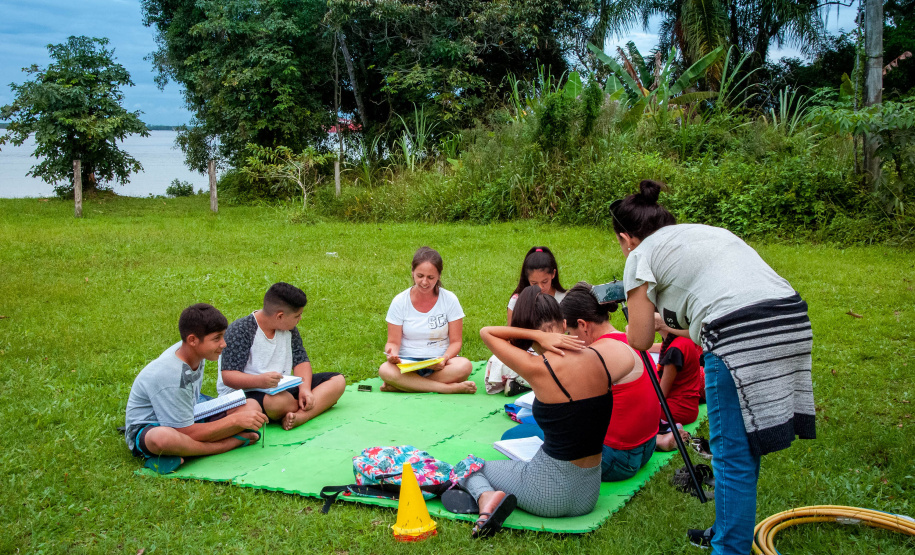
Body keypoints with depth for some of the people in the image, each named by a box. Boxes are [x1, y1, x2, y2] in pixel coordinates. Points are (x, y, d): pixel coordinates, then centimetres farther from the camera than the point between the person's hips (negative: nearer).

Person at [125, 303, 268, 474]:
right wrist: (235, 420, -23)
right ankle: (235, 441, -24)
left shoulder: (193, 352, -7)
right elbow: (186, 433, -26)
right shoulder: (168, 375, -31)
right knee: (164, 438, -46)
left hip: (186, 419, 8)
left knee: (251, 408, -8)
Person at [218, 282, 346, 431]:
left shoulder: (288, 329, 8)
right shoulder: (240, 331, -15)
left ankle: (300, 416, -31)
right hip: (247, 394, -8)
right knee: (277, 401, -42)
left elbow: (301, 361, 5)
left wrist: (305, 389, -15)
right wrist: (260, 380, -39)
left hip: (284, 388, 8)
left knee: (337, 380, -4)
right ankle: (322, 402, -10)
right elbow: (228, 377, -20)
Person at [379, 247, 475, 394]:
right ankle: (452, 388, -31)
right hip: (407, 363, 0)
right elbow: (393, 341, 1)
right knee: (385, 370, -34)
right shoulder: (400, 301, 0)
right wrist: (392, 353, -24)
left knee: (464, 366, -33)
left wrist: (445, 358, -21)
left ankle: (402, 385, -25)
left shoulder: (450, 300, 0)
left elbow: (455, 341, 0)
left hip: (439, 361, 0)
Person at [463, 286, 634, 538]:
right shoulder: (601, 356, -9)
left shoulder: (539, 369, -20)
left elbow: (486, 332, -8)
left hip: (548, 493, -6)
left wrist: (537, 335, -15)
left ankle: (487, 497, -10)